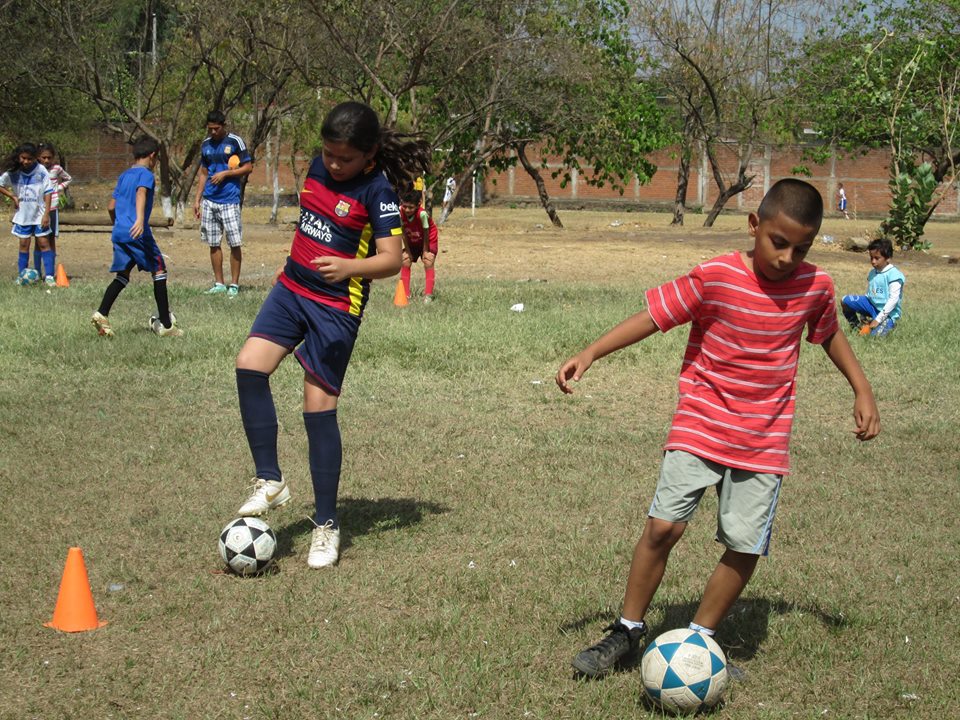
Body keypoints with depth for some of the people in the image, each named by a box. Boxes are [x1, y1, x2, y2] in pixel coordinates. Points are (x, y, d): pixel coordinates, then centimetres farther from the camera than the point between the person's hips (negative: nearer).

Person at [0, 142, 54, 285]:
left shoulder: (41, 171, -12)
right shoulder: (13, 172, -6)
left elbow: (47, 193, -9)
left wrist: (46, 214, -12)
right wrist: (13, 197, -5)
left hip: (39, 214, -2)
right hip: (22, 215, 2)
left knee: (44, 243, -3)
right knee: (24, 244, 7)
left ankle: (49, 276, -2)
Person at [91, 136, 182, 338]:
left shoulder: (123, 176, 21)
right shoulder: (146, 174, -2)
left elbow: (111, 207, 23)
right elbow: (141, 194, -23)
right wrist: (140, 219, -37)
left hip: (118, 232, 7)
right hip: (138, 233, -7)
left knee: (122, 275, 11)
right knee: (159, 271, 2)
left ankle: (102, 314, -9)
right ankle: (165, 324, 1)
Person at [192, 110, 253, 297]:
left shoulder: (235, 141, -4)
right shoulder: (206, 145, 12)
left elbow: (248, 168, -5)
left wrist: (225, 173, -14)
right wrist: (197, 199, 13)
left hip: (230, 200, -5)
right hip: (209, 201, 5)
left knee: (234, 243, -4)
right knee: (213, 244, 7)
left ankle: (234, 285, 2)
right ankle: (219, 284, 14)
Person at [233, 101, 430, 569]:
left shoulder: (378, 189, -15)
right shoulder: (319, 167, 4)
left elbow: (391, 259, -23)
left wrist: (349, 267, -41)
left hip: (336, 306, -6)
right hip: (292, 288, 6)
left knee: (319, 407, -6)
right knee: (250, 363, -15)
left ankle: (326, 525, 5)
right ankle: (270, 481, -5)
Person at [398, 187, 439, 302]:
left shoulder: (422, 214, -37)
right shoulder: (400, 214, -27)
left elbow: (426, 233, -25)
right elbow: (404, 233, -15)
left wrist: (425, 251, -16)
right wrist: (408, 251, -11)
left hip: (428, 240, -4)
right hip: (412, 241, 4)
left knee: (428, 262, -14)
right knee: (405, 261, -2)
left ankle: (428, 294, -10)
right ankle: (405, 294, 5)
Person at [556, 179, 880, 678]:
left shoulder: (815, 286, -3)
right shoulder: (715, 277, -14)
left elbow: (828, 334, 17)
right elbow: (654, 316, -11)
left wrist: (862, 390, 14)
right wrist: (590, 353, -19)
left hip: (764, 442, 3)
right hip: (700, 427, -3)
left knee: (747, 545, -2)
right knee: (663, 524, -11)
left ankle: (699, 638, 18)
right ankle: (628, 630, 7)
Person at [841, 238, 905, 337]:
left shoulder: (894, 275, -17)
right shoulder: (872, 273, 7)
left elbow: (893, 300, -20)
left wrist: (878, 319, -21)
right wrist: (864, 316, 8)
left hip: (888, 312, -6)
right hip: (872, 305, 6)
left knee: (874, 334, -28)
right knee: (846, 301, -10)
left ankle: (888, 324, 7)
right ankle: (857, 327, 7)